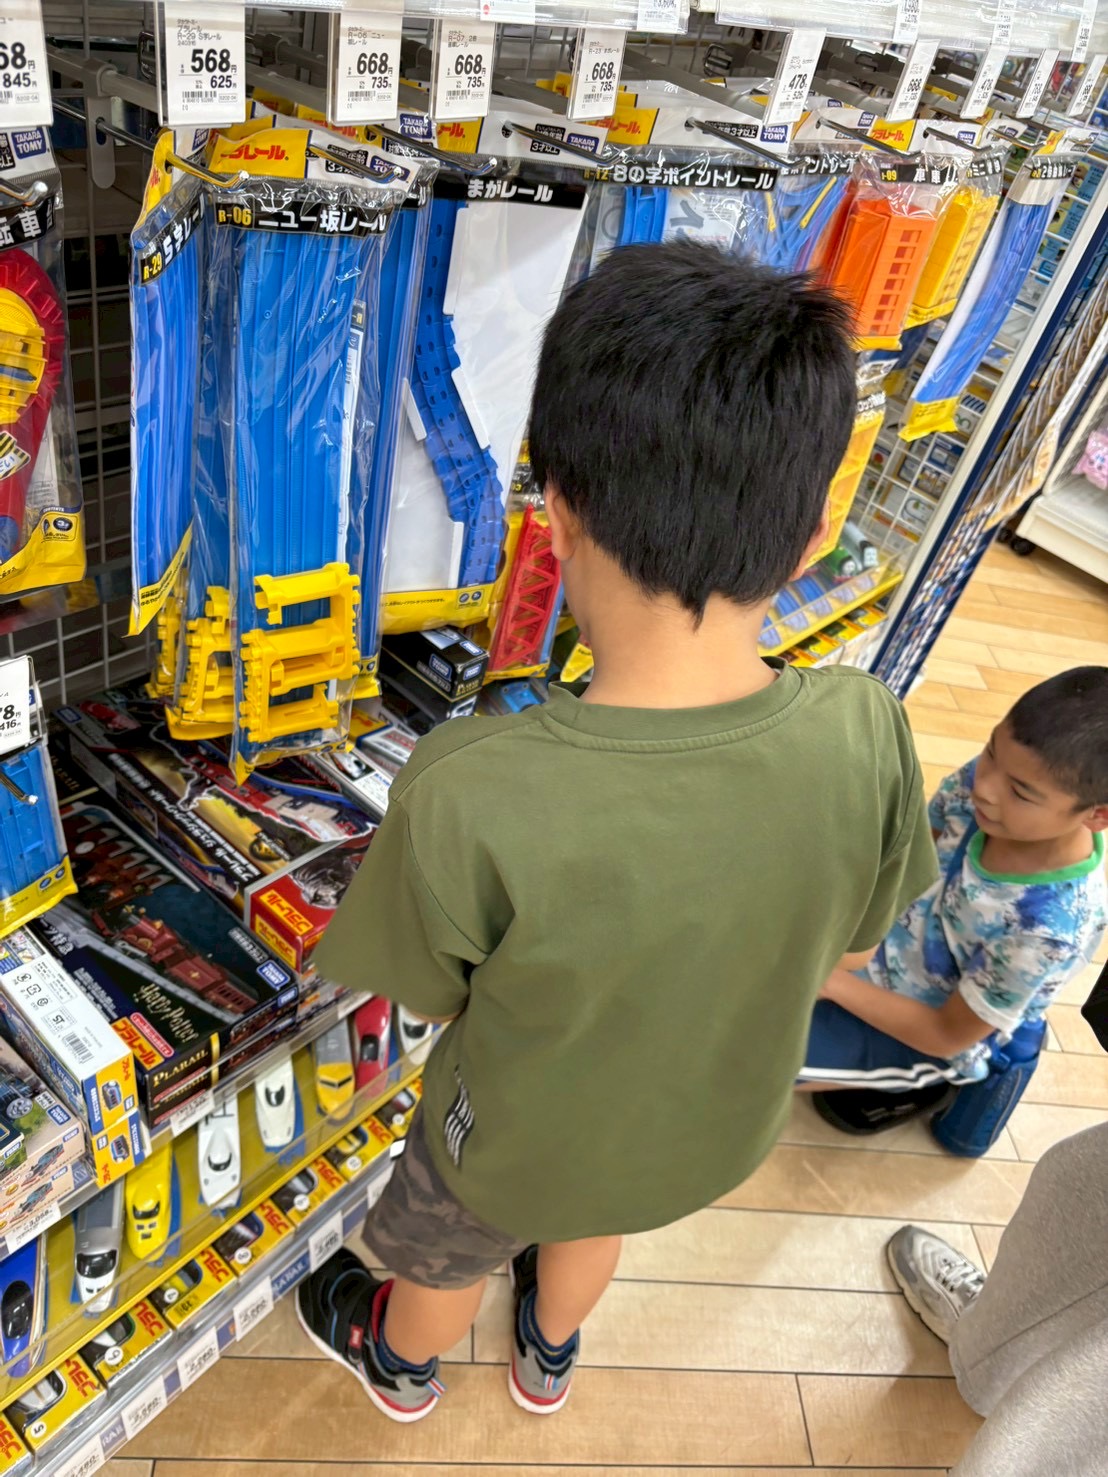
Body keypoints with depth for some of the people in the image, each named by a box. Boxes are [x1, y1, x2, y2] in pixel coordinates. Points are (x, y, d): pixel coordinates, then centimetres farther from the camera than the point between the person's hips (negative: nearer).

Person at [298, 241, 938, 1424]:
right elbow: (847, 948, -11)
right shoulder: (865, 735, -30)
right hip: (721, 1131, 4)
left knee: (437, 1253, 33)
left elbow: (427, 996, -21)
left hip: (520, 1143, -3)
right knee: (589, 1219, 38)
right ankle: (548, 1355, 69)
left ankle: (401, 1366, 67)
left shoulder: (468, 799, -42)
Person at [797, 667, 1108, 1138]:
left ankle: (915, 1082, 7)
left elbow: (948, 1036, -23)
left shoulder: (1051, 929, -37)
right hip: (897, 948, 6)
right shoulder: (985, 778, -24)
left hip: (932, 1036, -5)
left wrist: (830, 982, -25)